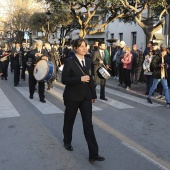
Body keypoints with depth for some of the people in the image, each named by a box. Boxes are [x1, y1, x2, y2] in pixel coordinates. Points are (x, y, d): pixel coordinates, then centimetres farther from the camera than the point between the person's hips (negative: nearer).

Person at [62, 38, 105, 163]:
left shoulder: (88, 61, 6)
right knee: (69, 121, 16)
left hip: (86, 97, 4)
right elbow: (64, 80, -15)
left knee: (88, 125, -2)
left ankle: (93, 154, -2)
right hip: (72, 97, -3)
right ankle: (67, 142, 42)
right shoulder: (69, 62, -10)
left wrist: (94, 95, 12)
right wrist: (80, 79, -25)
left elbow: (90, 79, 12)